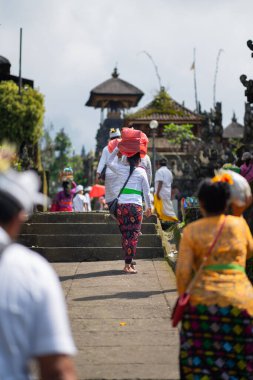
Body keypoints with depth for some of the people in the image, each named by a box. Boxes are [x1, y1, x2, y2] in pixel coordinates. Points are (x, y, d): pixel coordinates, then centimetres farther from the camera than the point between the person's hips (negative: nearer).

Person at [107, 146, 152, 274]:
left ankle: (129, 261, 18)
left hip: (121, 205, 3)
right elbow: (146, 192, 6)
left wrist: (117, 148, 29)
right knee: (133, 235, -1)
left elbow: (109, 162, 26)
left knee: (125, 234, 12)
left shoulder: (121, 169, 7)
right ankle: (127, 265, -6)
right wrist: (149, 207, 18)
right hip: (136, 206, -3)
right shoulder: (141, 172, 2)